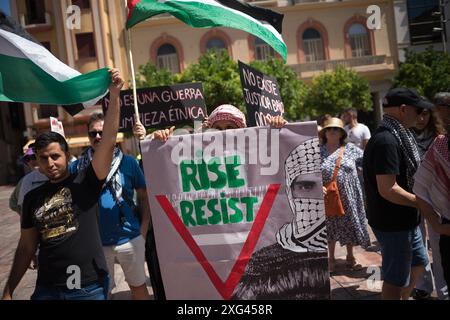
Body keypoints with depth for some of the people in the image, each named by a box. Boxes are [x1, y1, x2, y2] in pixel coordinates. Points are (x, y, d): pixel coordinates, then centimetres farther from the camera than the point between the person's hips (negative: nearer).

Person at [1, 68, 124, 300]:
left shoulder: (85, 182, -5)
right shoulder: (32, 198, 6)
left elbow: (109, 140, -16)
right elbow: (26, 247, 11)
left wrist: (114, 95, -24)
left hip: (89, 286, -3)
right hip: (47, 288, 3)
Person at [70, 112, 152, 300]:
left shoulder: (128, 162, -4)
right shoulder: (78, 166, -1)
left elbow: (144, 196, 2)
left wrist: (143, 230, -5)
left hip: (129, 238, -1)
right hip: (94, 242, 1)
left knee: (138, 286, 15)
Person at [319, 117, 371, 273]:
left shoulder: (351, 149, 1)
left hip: (349, 197, 1)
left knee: (351, 225, 12)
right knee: (331, 227, 11)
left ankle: (350, 257, 32)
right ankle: (331, 259, 30)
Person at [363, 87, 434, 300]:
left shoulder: (396, 136, 8)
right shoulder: (386, 141, -24)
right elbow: (388, 190, -29)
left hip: (405, 220, 10)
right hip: (393, 224, -10)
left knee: (418, 262, 27)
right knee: (396, 279, 5)